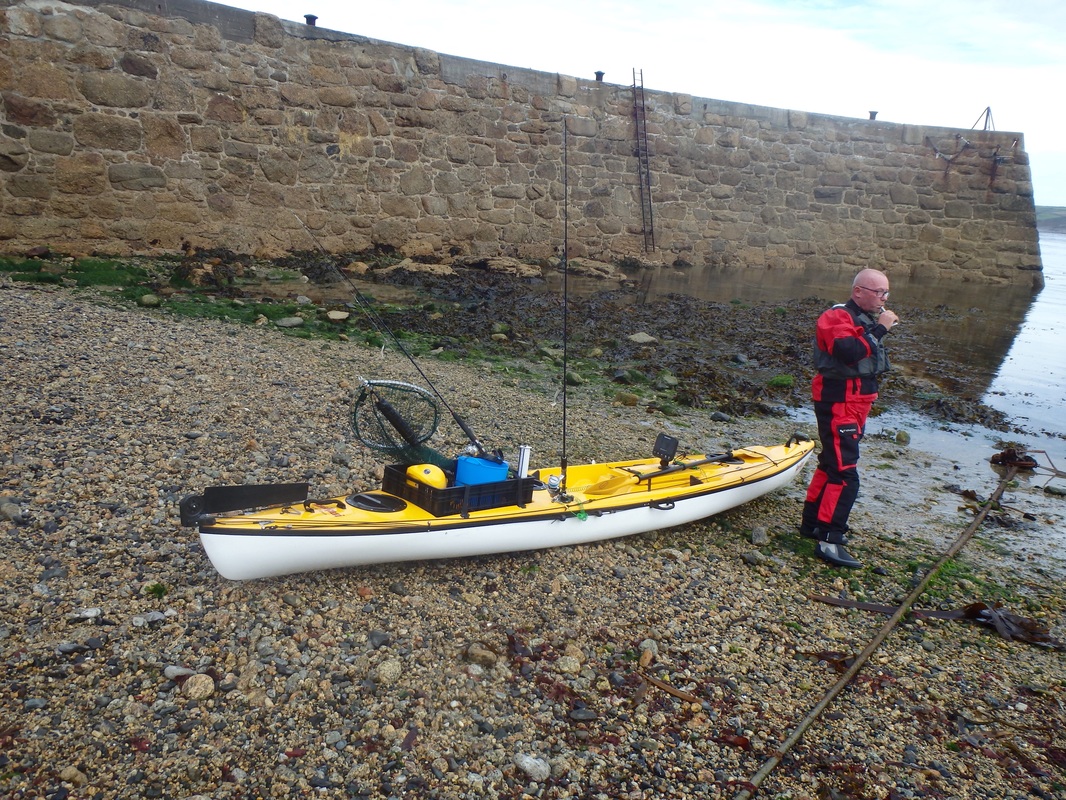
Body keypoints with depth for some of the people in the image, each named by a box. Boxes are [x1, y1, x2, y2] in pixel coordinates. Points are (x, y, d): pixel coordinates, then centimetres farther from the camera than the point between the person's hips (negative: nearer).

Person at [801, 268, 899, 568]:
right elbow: (850, 353, -31)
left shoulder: (865, 318, 15)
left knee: (830, 464, 17)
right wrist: (879, 329, -24)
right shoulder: (837, 317, -14)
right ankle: (829, 541, -9)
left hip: (856, 403, 11)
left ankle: (812, 522, 29)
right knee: (845, 474, -12)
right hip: (838, 403, -11)